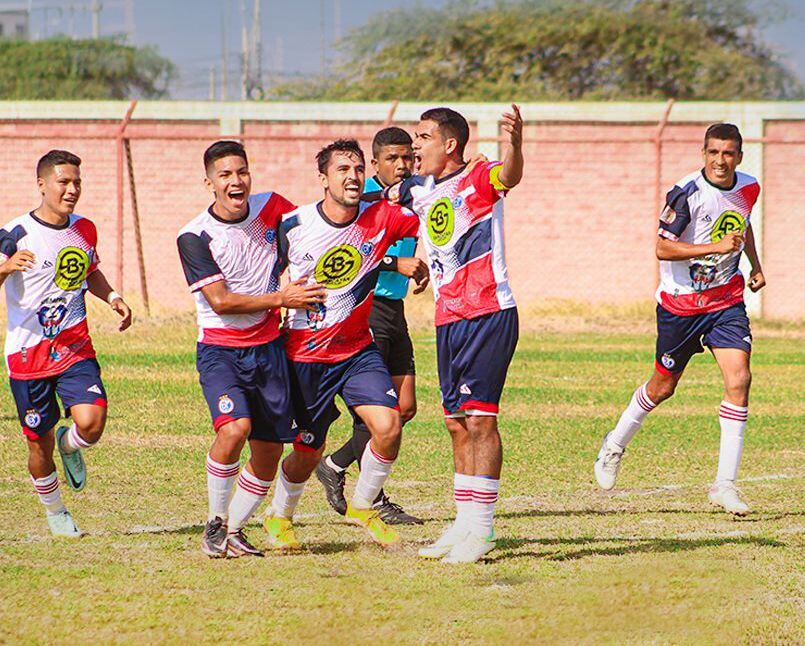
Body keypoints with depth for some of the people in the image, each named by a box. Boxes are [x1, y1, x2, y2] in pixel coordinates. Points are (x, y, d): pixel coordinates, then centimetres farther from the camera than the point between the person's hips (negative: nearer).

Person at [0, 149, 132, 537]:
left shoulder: (84, 230, 6)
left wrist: (112, 298, 8)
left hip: (75, 348, 3)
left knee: (91, 422, -19)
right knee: (39, 442, 4)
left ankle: (69, 445, 18)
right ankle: (55, 513, 29)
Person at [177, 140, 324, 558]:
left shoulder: (271, 208, 0)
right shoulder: (194, 237, -11)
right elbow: (221, 301, -17)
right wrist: (280, 298, -19)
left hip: (268, 347, 4)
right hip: (220, 349, -4)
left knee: (269, 452, 4)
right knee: (234, 428, -27)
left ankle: (234, 531, 23)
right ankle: (215, 524, -9)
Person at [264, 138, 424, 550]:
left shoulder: (380, 218, -7)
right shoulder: (292, 225, -10)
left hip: (358, 350, 2)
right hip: (304, 355, -2)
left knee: (388, 427, -17)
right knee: (308, 452, 5)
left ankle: (362, 508, 9)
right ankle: (280, 517, 35)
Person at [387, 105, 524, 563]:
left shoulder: (479, 180, -10)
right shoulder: (419, 190, 13)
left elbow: (510, 176, -34)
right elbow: (387, 198, 35)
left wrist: (514, 144, -55)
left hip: (489, 314, -8)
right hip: (448, 319, 8)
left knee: (479, 418, -10)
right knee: (457, 423, 11)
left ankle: (482, 528, -8)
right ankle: (466, 523, 18)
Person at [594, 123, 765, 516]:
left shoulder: (748, 188, 0)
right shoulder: (686, 194, -20)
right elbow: (663, 248, -24)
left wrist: (755, 264, 20)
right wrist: (716, 247, -30)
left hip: (726, 299, 4)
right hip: (680, 303, -4)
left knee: (739, 380, -14)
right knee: (663, 387, 10)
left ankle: (725, 484, -9)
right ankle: (615, 445, 39)